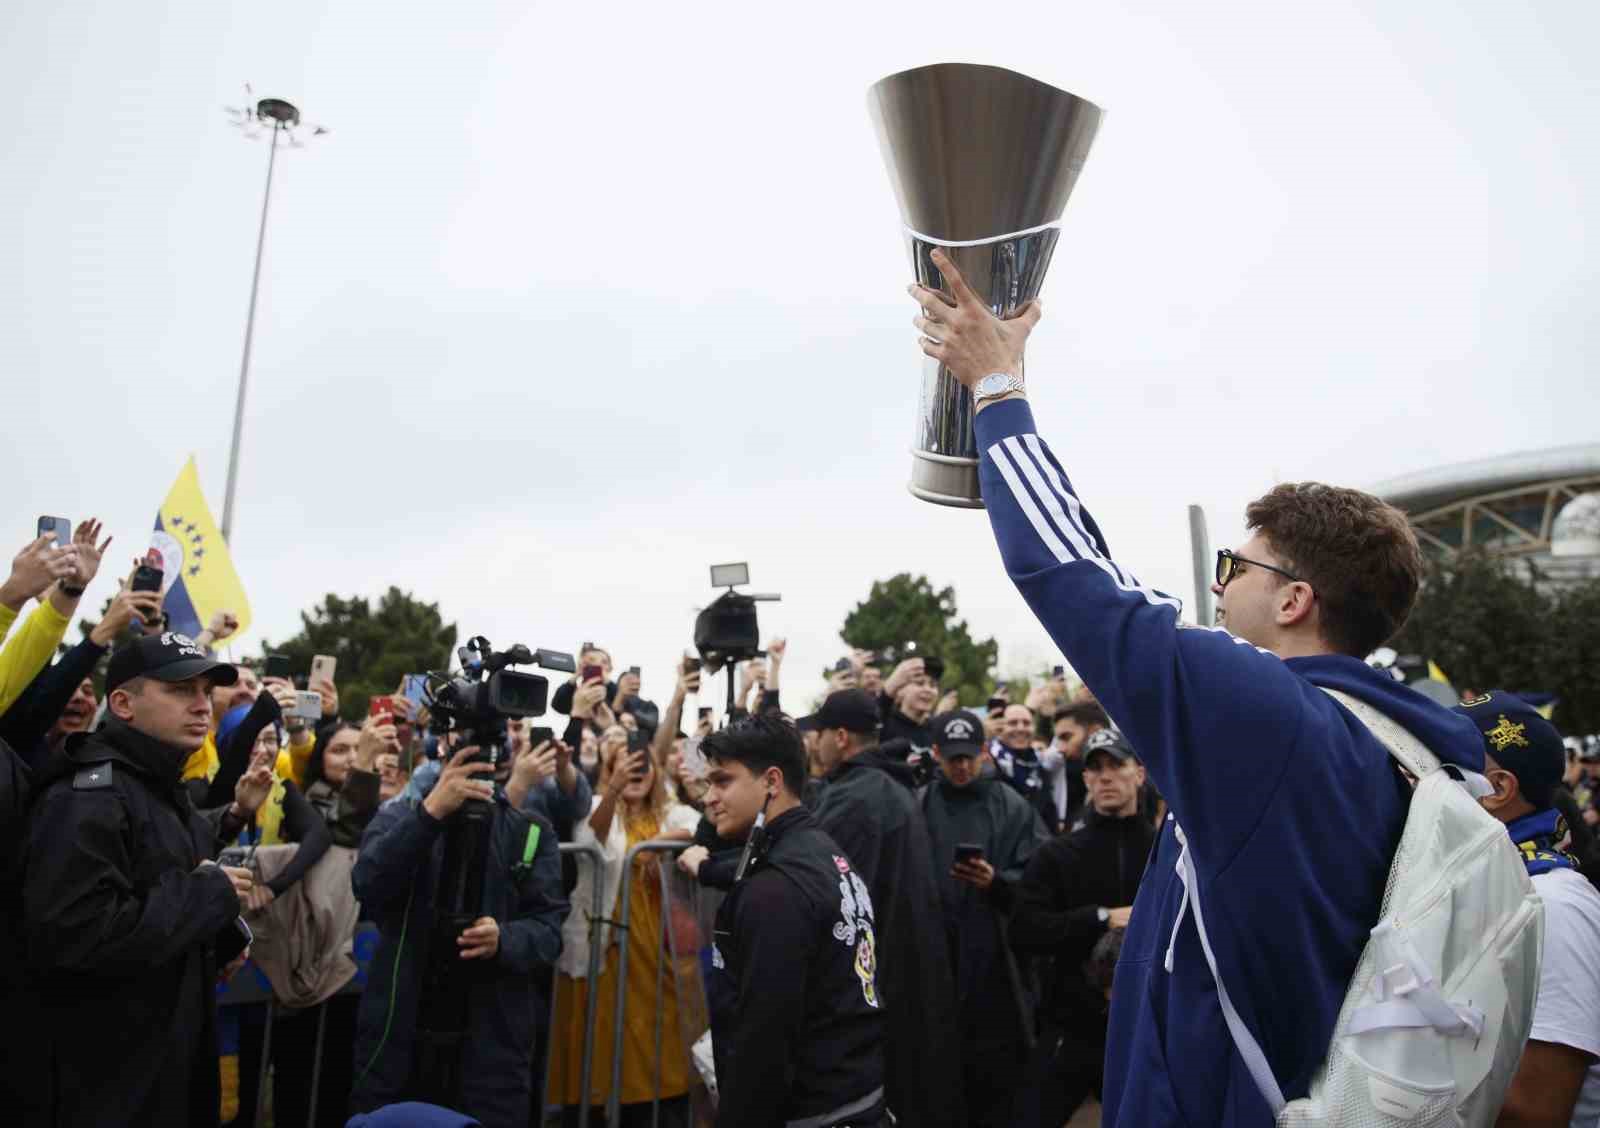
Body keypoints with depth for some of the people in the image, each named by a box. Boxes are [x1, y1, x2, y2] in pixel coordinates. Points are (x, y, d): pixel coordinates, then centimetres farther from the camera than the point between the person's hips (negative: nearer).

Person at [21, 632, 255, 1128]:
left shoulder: (165, 791, 12)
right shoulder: (87, 796, -20)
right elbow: (73, 934, -32)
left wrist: (221, 933, 5)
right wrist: (208, 894, -21)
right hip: (105, 1076, -9)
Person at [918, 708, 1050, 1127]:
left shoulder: (1014, 807, 1)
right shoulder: (918, 807, 4)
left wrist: (997, 881, -20)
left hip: (997, 965, -1)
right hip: (934, 962, 1)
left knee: (998, 1079, 7)